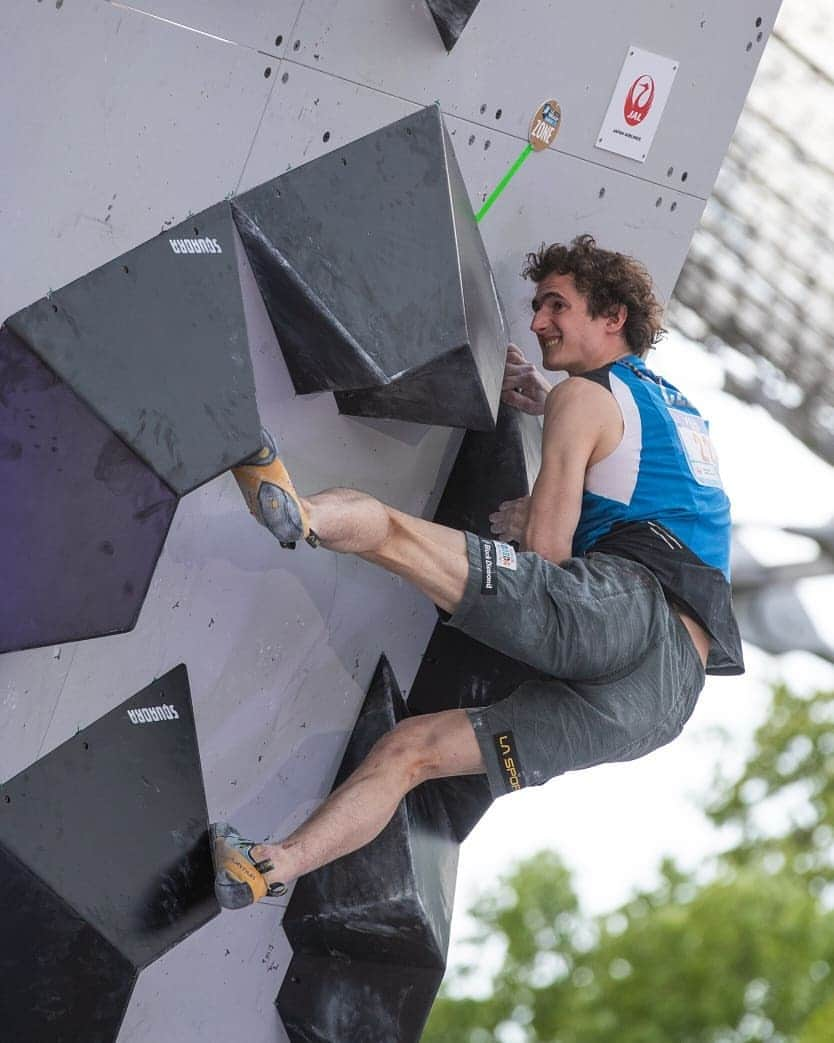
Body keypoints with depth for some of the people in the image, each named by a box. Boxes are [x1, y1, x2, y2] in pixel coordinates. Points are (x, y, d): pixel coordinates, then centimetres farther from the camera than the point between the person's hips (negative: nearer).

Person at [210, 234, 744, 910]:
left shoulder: (584, 396, 9)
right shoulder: (680, 408, 34)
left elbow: (545, 553, 2)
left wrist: (525, 522, 24)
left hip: (624, 606, -8)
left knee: (387, 529, -17)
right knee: (412, 747, 5)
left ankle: (296, 512, -45)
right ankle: (271, 866, -5)